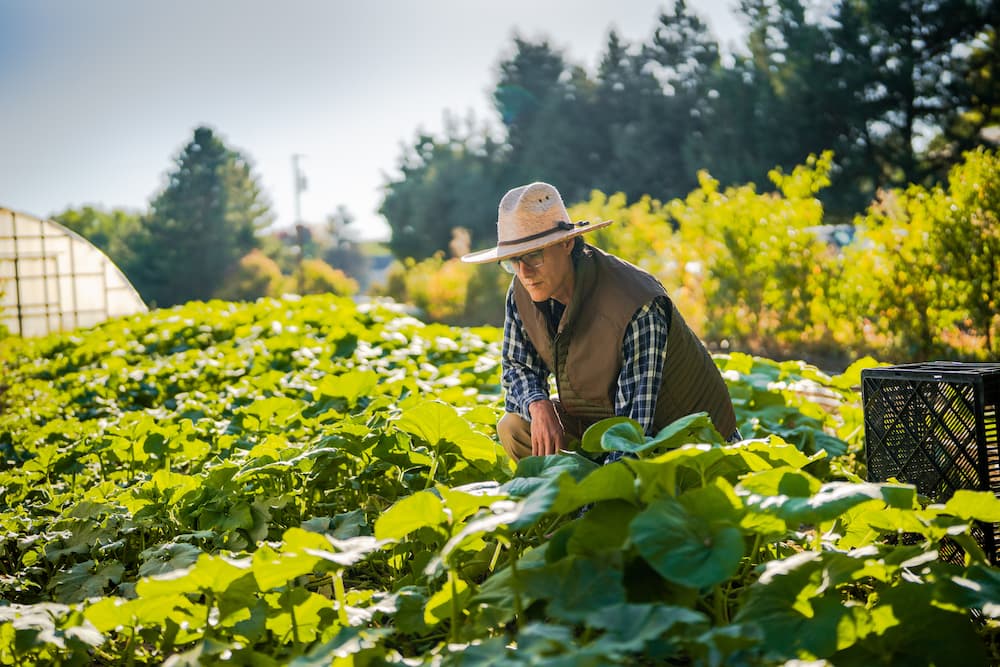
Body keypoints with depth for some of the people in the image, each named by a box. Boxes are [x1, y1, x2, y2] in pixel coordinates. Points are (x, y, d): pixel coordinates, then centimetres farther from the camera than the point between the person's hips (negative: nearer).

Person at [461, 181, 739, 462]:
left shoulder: (637, 311, -33)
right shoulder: (522, 291, -12)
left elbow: (633, 429, -32)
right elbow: (517, 368, 2)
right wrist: (539, 405, -22)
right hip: (598, 417, 6)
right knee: (514, 428, -10)